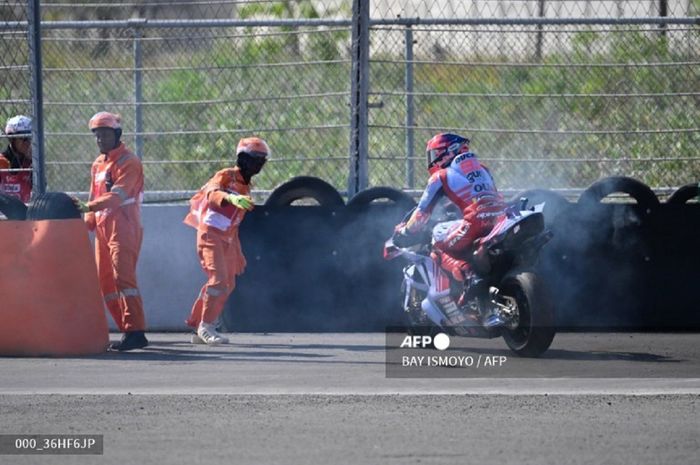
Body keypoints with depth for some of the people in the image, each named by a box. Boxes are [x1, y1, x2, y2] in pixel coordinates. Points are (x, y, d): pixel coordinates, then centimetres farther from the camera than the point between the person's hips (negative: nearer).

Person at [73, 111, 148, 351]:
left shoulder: (129, 162, -9)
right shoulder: (98, 164, 19)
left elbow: (117, 195, -22)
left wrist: (89, 207, -34)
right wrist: (87, 223, 7)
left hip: (123, 227, -9)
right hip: (102, 228, 9)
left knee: (122, 276, -18)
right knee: (105, 283, 6)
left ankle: (135, 331, -23)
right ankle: (128, 330, 10)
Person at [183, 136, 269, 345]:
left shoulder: (245, 187, 16)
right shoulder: (226, 176, -10)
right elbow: (212, 194, -32)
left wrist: (238, 253, 21)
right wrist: (231, 198, -53)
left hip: (227, 239, 9)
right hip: (211, 234, -9)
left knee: (228, 284, 10)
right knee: (218, 279, -17)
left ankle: (198, 327, 16)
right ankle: (206, 326, -9)